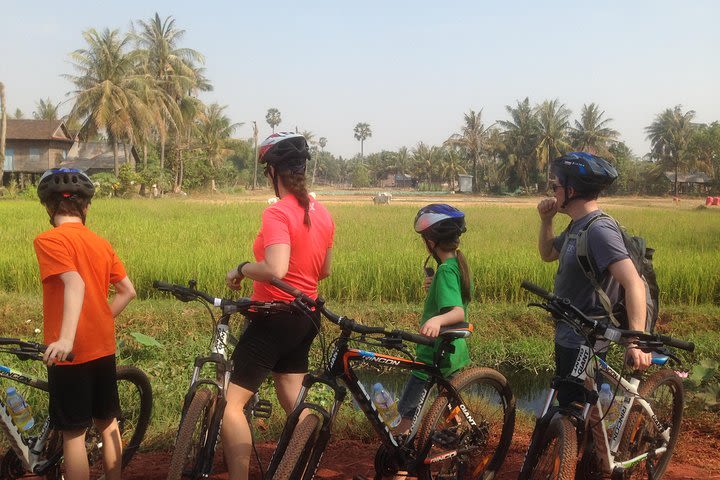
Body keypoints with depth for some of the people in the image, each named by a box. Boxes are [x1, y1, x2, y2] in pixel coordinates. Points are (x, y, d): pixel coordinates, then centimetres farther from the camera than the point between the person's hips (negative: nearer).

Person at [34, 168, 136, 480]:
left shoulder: (49, 240, -11)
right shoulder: (101, 243, 7)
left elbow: (75, 284, -27)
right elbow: (128, 291, 9)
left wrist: (66, 338, -36)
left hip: (70, 351, -6)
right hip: (104, 347, 6)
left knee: (73, 432, 5)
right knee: (108, 423, 18)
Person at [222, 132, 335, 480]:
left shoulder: (277, 213, -19)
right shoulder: (322, 213, 5)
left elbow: (276, 270, -31)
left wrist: (241, 269, -15)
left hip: (275, 318, -8)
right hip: (306, 319, 8)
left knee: (231, 403, -2)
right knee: (294, 404, 21)